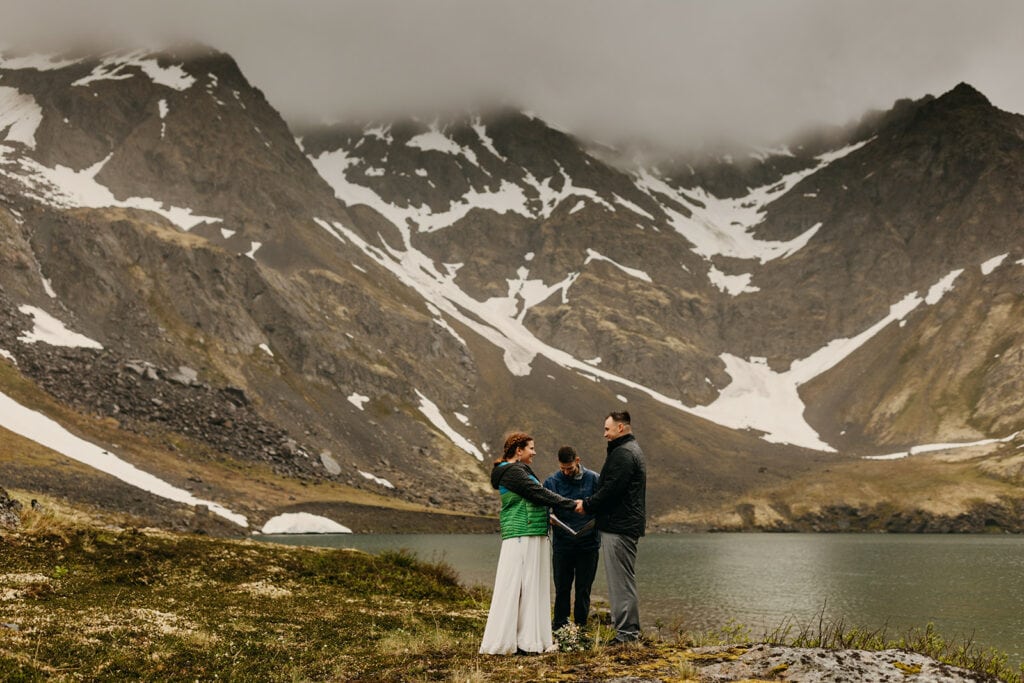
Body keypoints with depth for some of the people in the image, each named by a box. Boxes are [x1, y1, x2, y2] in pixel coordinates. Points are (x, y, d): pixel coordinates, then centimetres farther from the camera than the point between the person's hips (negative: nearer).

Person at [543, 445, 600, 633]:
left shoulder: (593, 479, -1)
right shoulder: (552, 482, 0)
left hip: (588, 542, 0)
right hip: (562, 544, 0)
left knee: (584, 588, 7)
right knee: (562, 587, 7)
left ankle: (580, 625, 18)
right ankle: (560, 623, 20)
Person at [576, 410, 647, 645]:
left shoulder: (622, 454, -15)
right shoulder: (633, 450, 20)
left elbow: (611, 490, -21)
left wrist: (587, 505, -9)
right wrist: (591, 505, 15)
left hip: (618, 527, -11)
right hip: (629, 525, 11)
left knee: (621, 580, -7)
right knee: (624, 579, 14)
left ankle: (626, 632, -4)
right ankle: (630, 630, 19)